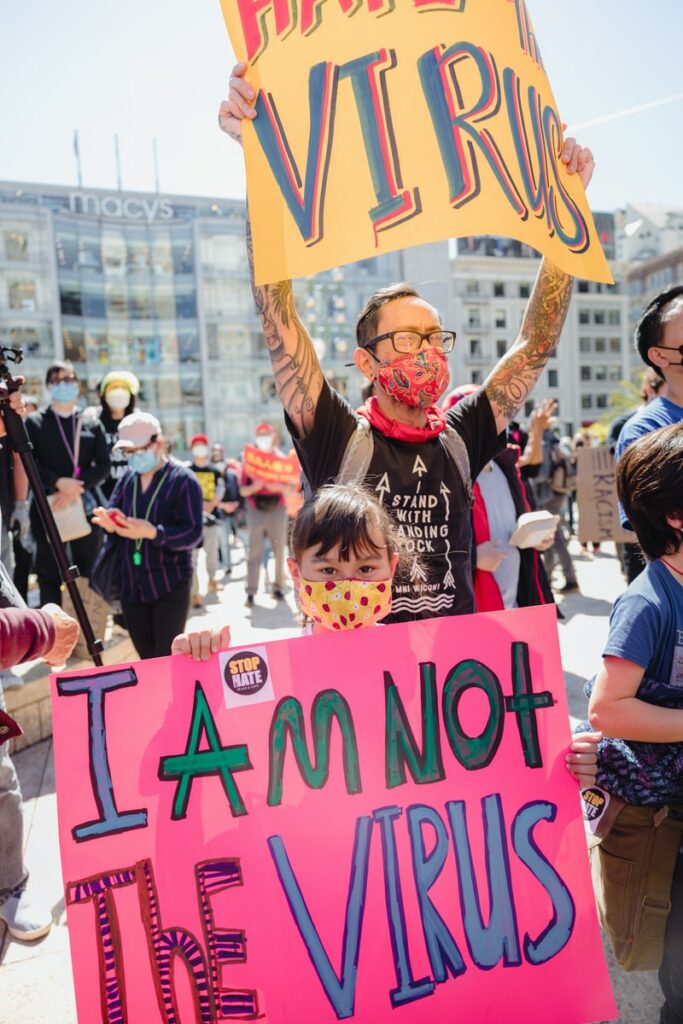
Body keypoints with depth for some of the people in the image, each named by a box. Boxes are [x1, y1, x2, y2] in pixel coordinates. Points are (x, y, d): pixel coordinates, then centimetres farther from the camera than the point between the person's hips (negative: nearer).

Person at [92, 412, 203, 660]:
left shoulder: (183, 480, -9)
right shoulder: (127, 479, 9)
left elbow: (193, 533, -17)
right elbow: (110, 513, 6)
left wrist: (152, 532, -31)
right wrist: (110, 523, -19)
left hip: (170, 586, -5)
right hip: (130, 585, 5)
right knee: (147, 659, 15)